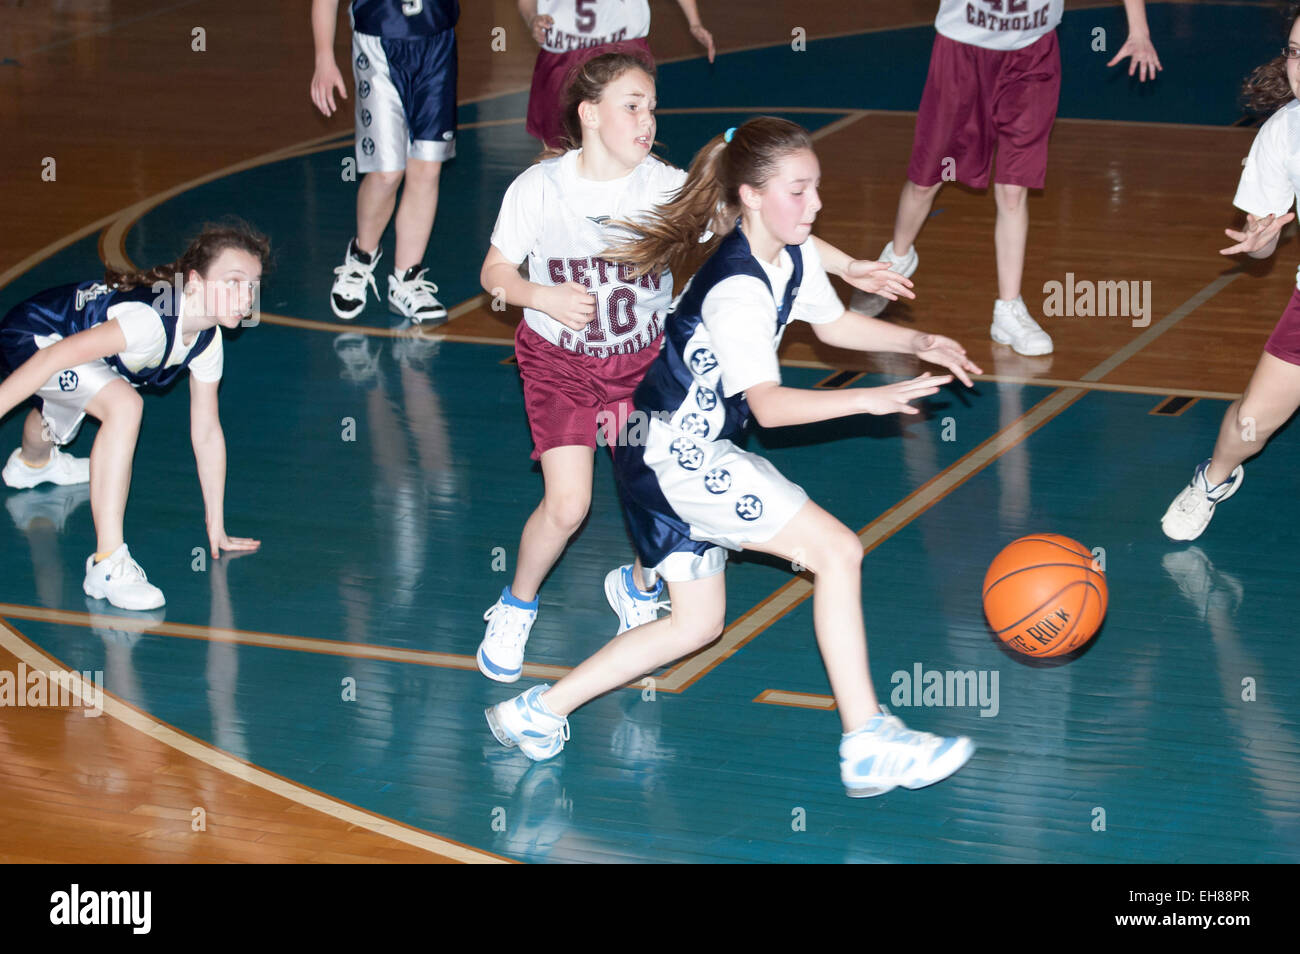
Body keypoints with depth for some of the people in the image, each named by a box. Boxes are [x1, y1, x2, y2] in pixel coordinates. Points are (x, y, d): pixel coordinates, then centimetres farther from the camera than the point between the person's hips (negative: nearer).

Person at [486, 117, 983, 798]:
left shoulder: (794, 254, 3)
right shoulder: (738, 289, -25)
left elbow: (830, 323, 22)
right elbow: (767, 405, -34)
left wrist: (916, 343, 8)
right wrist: (869, 400, -41)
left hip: (678, 459, 10)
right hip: (675, 455, -10)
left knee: (697, 622, 17)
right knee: (837, 549, -15)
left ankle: (537, 713, 20)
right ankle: (867, 743, -15)